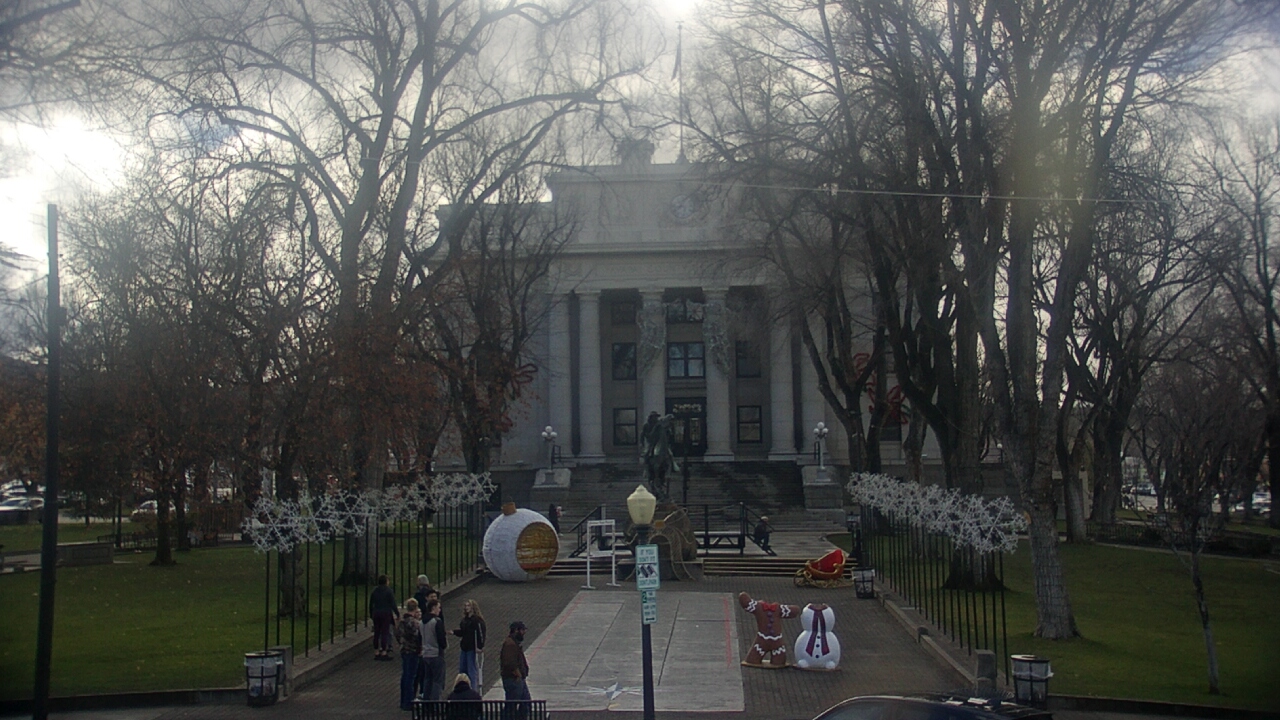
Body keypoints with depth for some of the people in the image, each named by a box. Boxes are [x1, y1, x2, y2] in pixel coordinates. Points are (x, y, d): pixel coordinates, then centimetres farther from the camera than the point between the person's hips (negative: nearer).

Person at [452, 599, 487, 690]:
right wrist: (454, 632, 5)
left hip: (473, 649, -9)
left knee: (472, 671, -4)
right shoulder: (465, 619, 12)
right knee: (462, 670, 14)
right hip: (464, 648, 9)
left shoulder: (477, 620, -14)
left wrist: (480, 647, -23)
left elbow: (481, 634, -19)